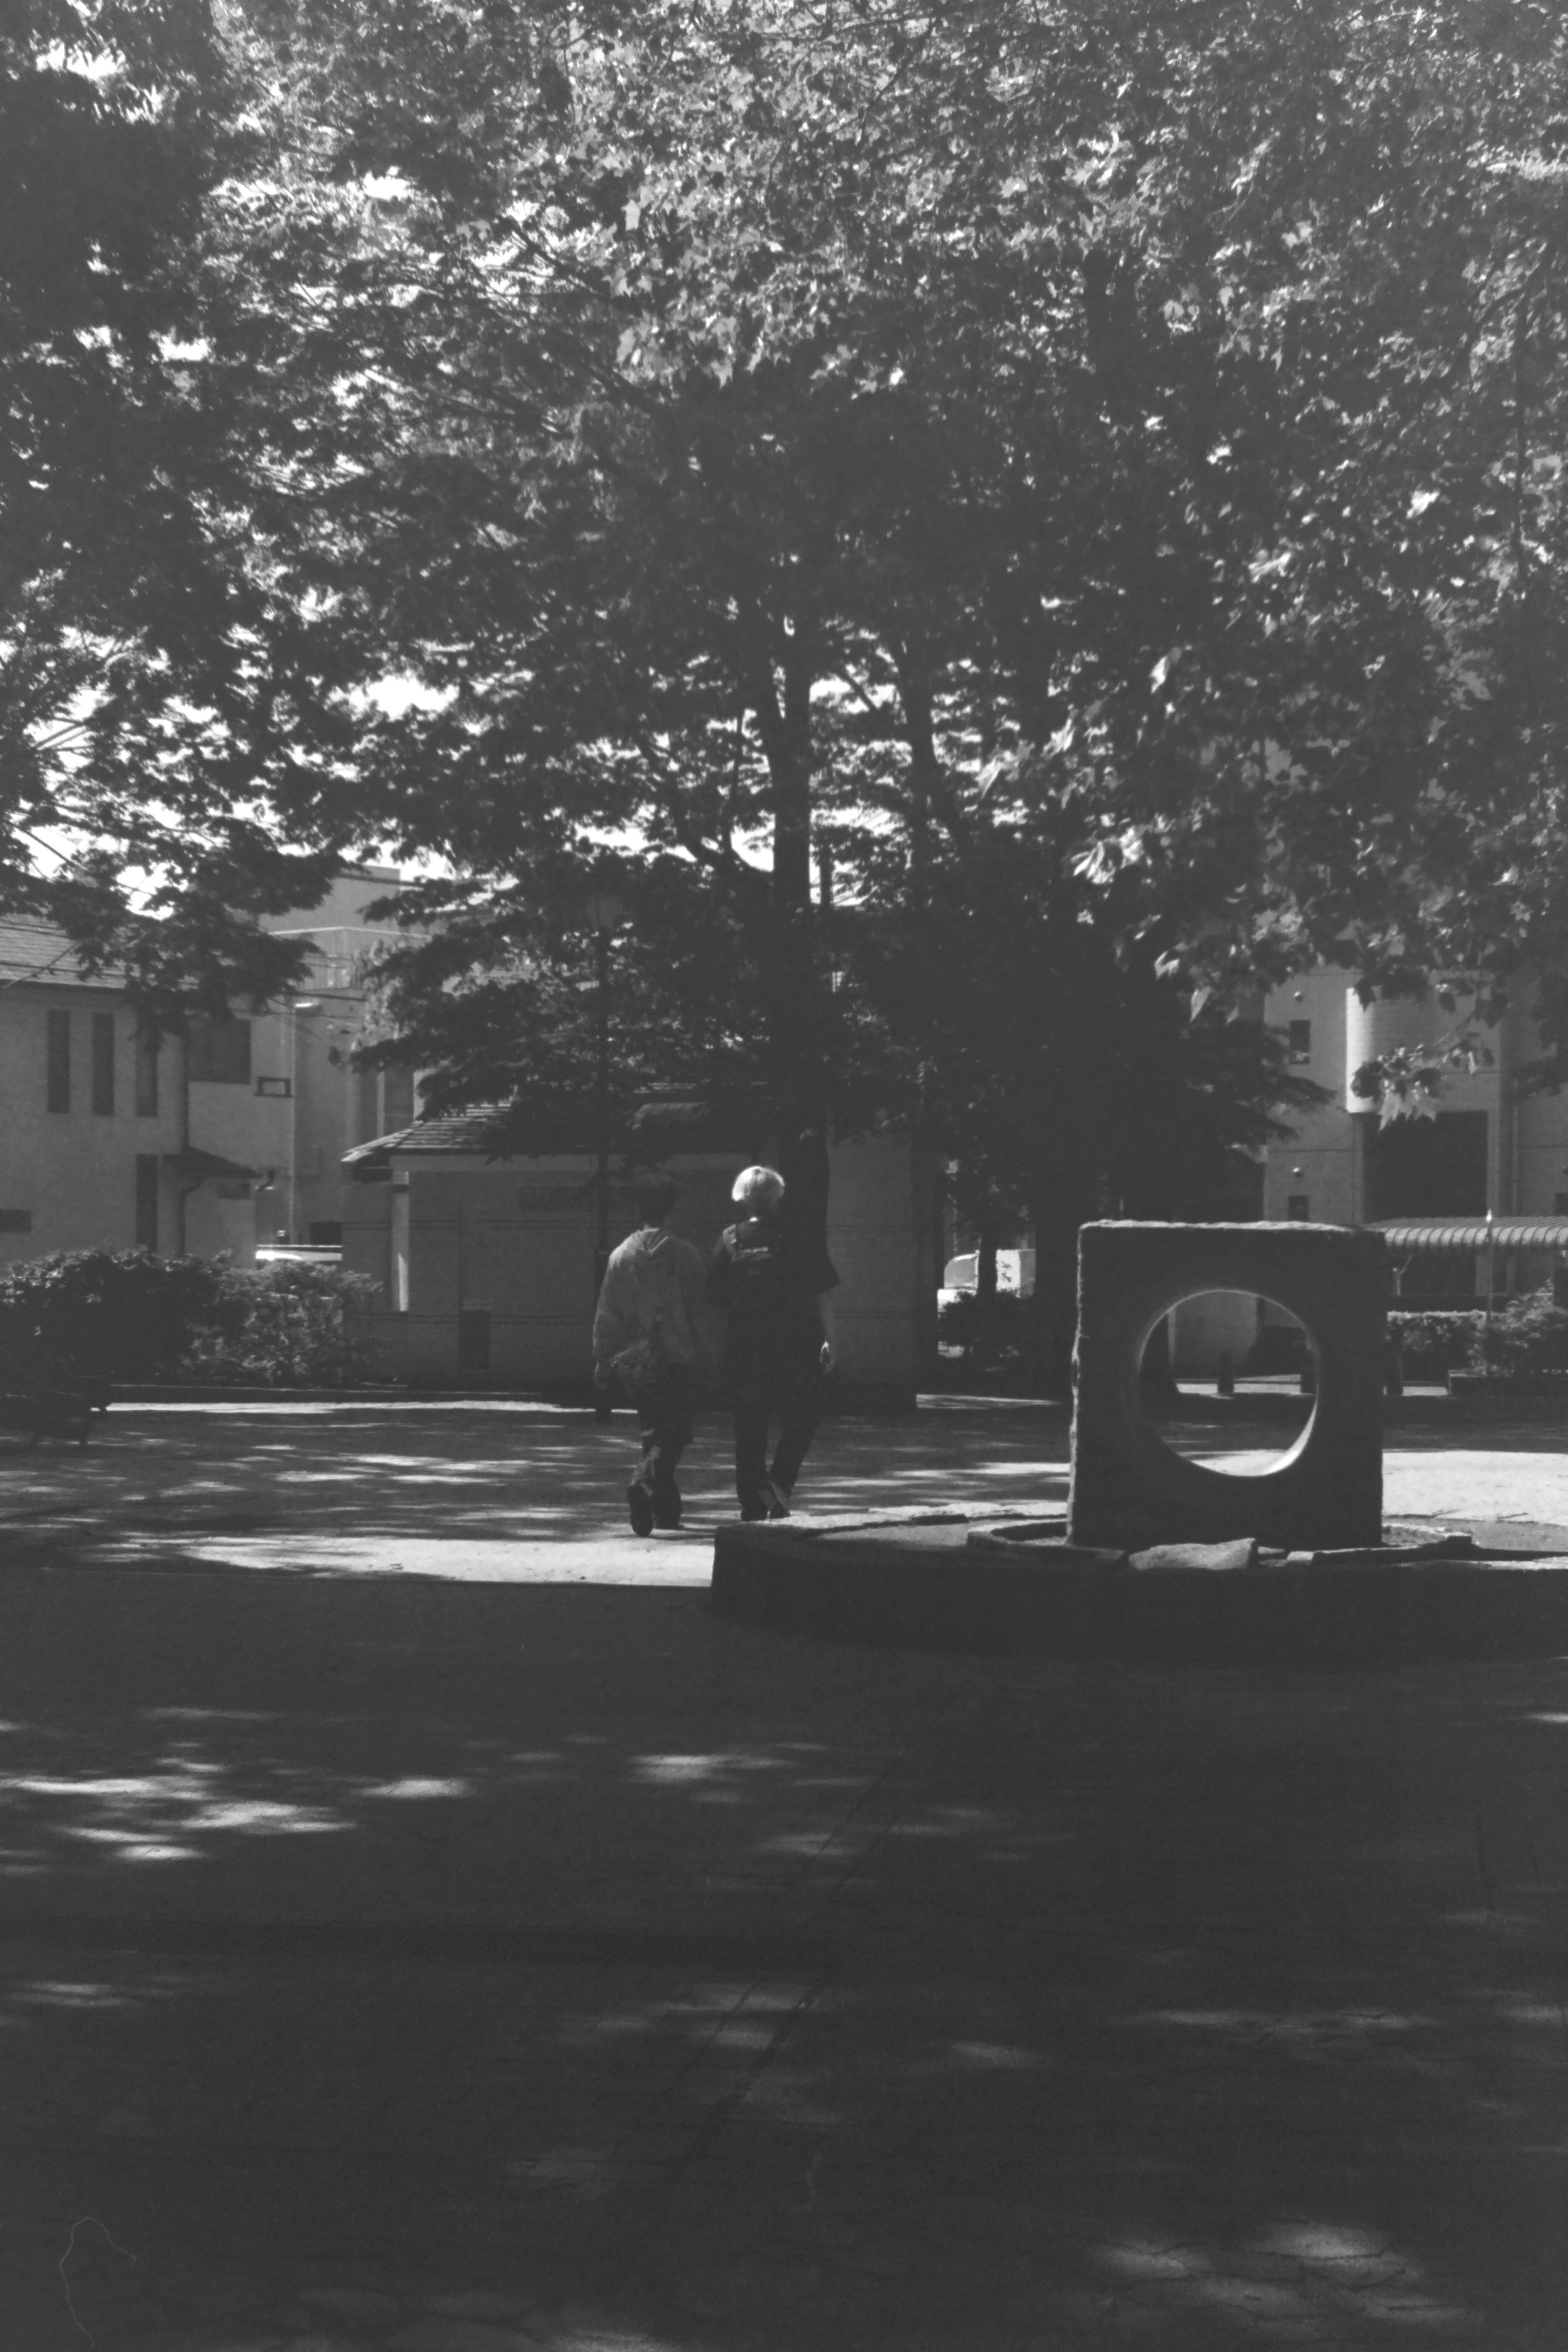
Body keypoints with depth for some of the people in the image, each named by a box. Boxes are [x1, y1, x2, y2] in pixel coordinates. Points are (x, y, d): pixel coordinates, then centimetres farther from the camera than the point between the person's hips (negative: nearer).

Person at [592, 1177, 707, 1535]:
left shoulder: (621, 1256, 3)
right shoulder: (684, 1255, -5)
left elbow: (606, 1315, 4)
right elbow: (696, 1313, -2)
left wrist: (603, 1363, 9)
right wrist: (699, 1361, 7)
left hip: (635, 1361, 4)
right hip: (677, 1361, -3)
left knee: (654, 1432, 15)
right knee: (674, 1435, -1)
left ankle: (667, 1511, 16)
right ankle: (645, 1485, -26)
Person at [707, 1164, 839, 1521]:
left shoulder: (729, 1241, 0)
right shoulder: (798, 1239, -4)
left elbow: (714, 1299, 0)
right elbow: (822, 1294, -4)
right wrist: (830, 1339, 1)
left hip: (744, 1347, 2)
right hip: (795, 1344, -2)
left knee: (750, 1429, 10)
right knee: (799, 1423, 12)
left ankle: (752, 1505, 10)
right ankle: (780, 1483, -7)